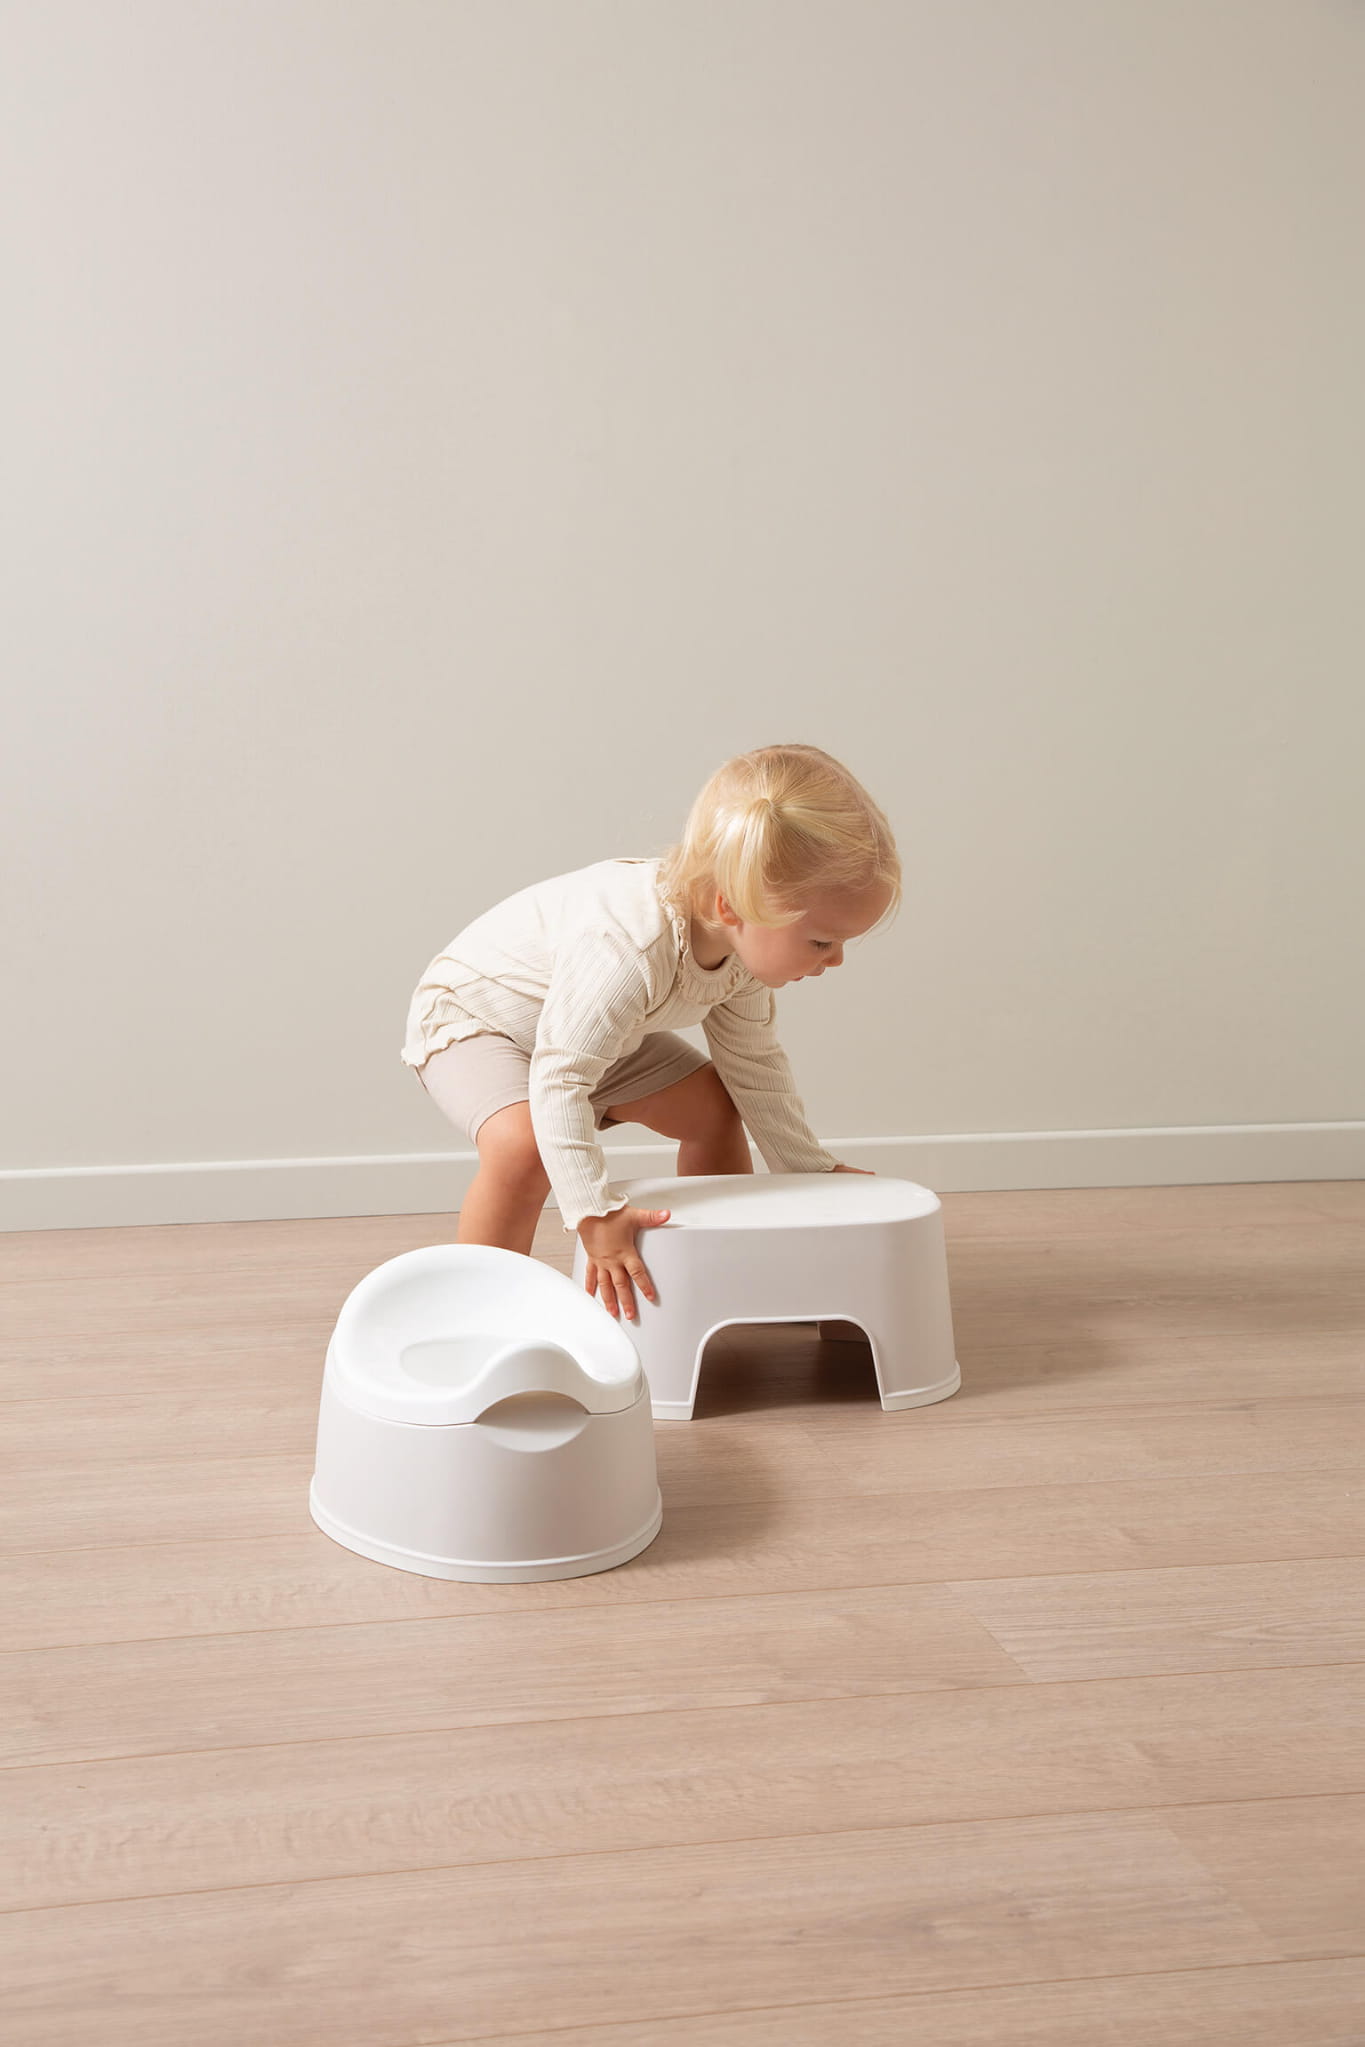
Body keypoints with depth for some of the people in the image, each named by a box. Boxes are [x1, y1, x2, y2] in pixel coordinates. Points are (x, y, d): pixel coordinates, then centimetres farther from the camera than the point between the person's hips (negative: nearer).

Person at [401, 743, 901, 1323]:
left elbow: (752, 1065, 0)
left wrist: (811, 1168, 4)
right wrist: (595, 1214, -44)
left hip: (597, 1032, 8)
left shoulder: (747, 942, -16)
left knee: (713, 1105, 4)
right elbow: (559, 1081, -43)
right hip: (468, 1016, -8)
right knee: (522, 1145, -34)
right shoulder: (626, 952, -45)